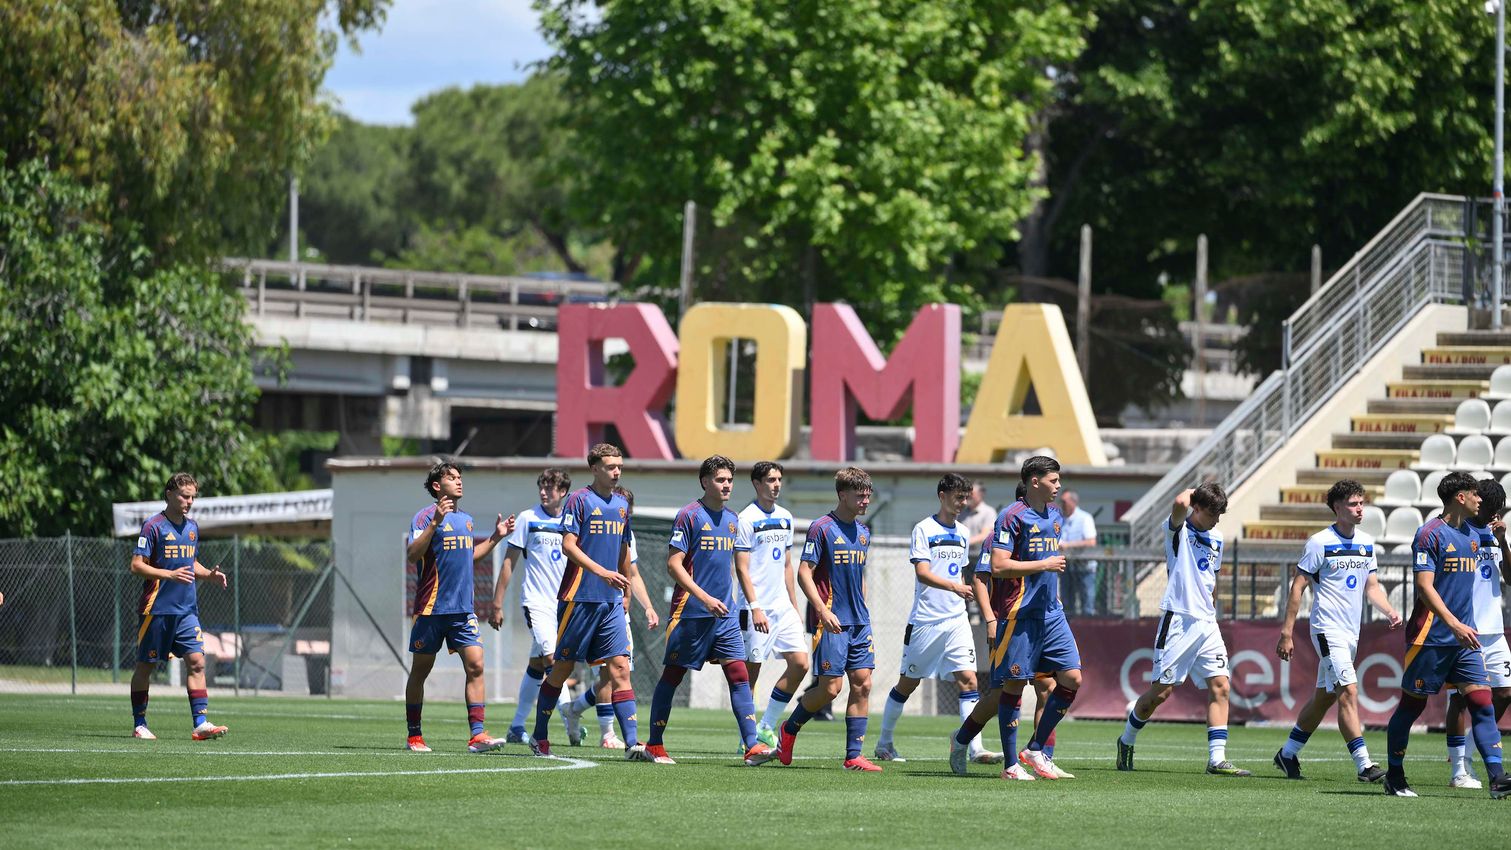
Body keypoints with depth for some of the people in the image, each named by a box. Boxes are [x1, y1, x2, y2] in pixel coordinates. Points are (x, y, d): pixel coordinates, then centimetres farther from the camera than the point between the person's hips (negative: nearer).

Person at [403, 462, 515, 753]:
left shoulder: (466, 519, 15)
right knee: (420, 671, 5)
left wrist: (496, 537, 20)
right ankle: (414, 737, 14)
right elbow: (412, 554, -20)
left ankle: (477, 735, -10)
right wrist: (435, 522, -28)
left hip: (463, 609, 6)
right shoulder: (426, 516, -7)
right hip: (431, 609, -6)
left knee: (475, 666, -8)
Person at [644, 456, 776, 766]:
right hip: (691, 612, -6)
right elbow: (674, 563, -12)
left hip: (725, 613, 6)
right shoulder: (690, 516, -7)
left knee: (739, 674, -5)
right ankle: (654, 745, 14)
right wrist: (705, 598, -20)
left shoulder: (732, 519, 13)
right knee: (673, 674, 3)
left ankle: (752, 746, -11)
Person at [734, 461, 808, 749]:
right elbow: (741, 568, -12)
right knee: (751, 670, -3)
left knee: (800, 663, -2)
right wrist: (755, 607, -20)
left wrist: (794, 606, 17)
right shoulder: (747, 519, -8)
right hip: (756, 609, -7)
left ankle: (766, 726, 9)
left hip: (782, 607, 7)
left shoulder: (785, 518, 14)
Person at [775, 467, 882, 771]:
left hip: (859, 621, 7)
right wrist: (823, 611, -21)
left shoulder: (863, 532, 13)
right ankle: (789, 729, 17)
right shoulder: (822, 528, -9)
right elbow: (804, 574, -12)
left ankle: (853, 756, 1)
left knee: (862, 684, -1)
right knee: (830, 687, -8)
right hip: (832, 621, -7)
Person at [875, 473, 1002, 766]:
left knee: (968, 679, -10)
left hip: (956, 621, 5)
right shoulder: (924, 529, -7)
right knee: (908, 683, 5)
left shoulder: (962, 533, 12)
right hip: (925, 619, -5)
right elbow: (922, 573, -18)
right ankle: (884, 743, 21)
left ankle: (976, 748, -16)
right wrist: (955, 587, -31)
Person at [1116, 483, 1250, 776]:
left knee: (1220, 686, -6)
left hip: (1207, 624, 6)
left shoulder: (1216, 539, 15)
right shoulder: (1179, 531, -5)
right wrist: (1190, 493, -5)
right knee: (1162, 691, -3)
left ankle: (1217, 758, -8)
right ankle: (1126, 741, 19)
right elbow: (1180, 504, -26)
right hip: (1178, 620, -6)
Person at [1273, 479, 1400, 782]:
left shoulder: (1366, 543, 10)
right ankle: (1364, 765, -21)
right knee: (1348, 692, -17)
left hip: (1351, 632, 8)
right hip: (1328, 629, -8)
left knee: (1323, 698, 14)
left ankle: (1288, 754, 28)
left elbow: (1371, 587, 16)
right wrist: (1286, 632, -10)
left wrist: (1390, 611, -4)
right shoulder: (1320, 543, -10)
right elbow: (1298, 586, -7)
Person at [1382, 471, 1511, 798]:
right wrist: (1455, 624, -25)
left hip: (1464, 636, 7)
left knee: (1482, 702, -5)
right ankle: (1394, 776, 16)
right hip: (1432, 635, -7)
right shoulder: (1430, 534, -10)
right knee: (1412, 704, 3)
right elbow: (1424, 587, -18)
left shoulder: (1472, 535, 14)